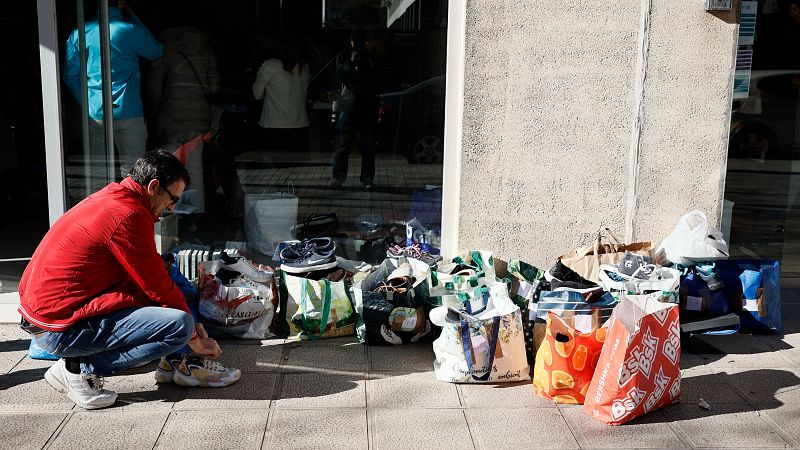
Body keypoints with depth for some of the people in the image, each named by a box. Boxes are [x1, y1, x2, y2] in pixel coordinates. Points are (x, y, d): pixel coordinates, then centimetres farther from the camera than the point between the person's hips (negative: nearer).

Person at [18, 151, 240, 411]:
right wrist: (195, 339, 0)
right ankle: (79, 369, -8)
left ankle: (173, 362, 9)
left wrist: (188, 320, 14)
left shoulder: (108, 199, 13)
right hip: (60, 329, -10)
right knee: (180, 325, -20)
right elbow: (159, 288, -13)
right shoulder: (129, 215, -18)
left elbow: (151, 278, 17)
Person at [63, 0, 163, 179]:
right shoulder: (130, 30, -7)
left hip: (95, 115, 4)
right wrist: (133, 17, 15)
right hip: (127, 114, -4)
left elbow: (70, 75, 10)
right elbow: (156, 52, 12)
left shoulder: (79, 33, 5)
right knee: (131, 171, 0)